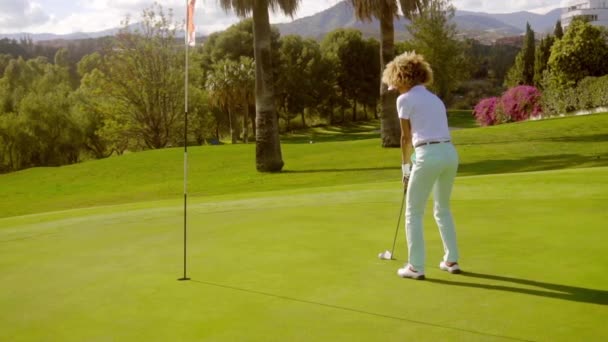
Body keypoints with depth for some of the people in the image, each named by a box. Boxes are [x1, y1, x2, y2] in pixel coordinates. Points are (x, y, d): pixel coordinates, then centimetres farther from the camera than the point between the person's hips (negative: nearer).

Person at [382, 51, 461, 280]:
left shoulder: (405, 99, 1)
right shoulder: (435, 99, 23)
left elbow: (406, 137, 3)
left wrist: (405, 166, 15)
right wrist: (413, 163, 25)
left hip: (429, 156, -7)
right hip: (450, 154, 7)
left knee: (413, 213, 7)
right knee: (443, 209, 25)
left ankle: (416, 267, 9)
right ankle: (452, 261, 27)